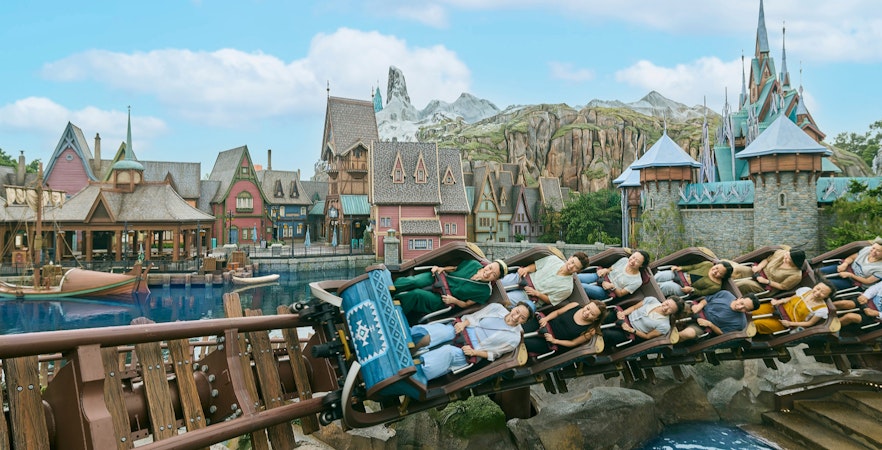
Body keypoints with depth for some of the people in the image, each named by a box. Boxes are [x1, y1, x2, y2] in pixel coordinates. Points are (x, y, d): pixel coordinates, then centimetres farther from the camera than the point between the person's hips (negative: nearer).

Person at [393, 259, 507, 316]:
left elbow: (466, 304, -3)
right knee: (413, 282, -28)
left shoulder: (485, 291, -11)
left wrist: (455, 301, -21)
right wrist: (441, 269, -3)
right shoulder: (473, 264, -1)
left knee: (416, 294, -31)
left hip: (441, 300, -3)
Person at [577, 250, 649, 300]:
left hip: (605, 292, -5)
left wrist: (612, 286, -27)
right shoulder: (624, 260, 3)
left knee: (582, 287, -32)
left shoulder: (637, 281, -11)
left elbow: (620, 294, -8)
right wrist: (606, 270, -7)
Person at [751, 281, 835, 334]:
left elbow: (810, 323, -10)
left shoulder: (822, 310, -17)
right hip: (782, 308, 5)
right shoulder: (805, 290, -3)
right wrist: (779, 301, -8)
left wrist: (790, 323, -18)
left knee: (757, 324, -22)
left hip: (788, 322, -5)